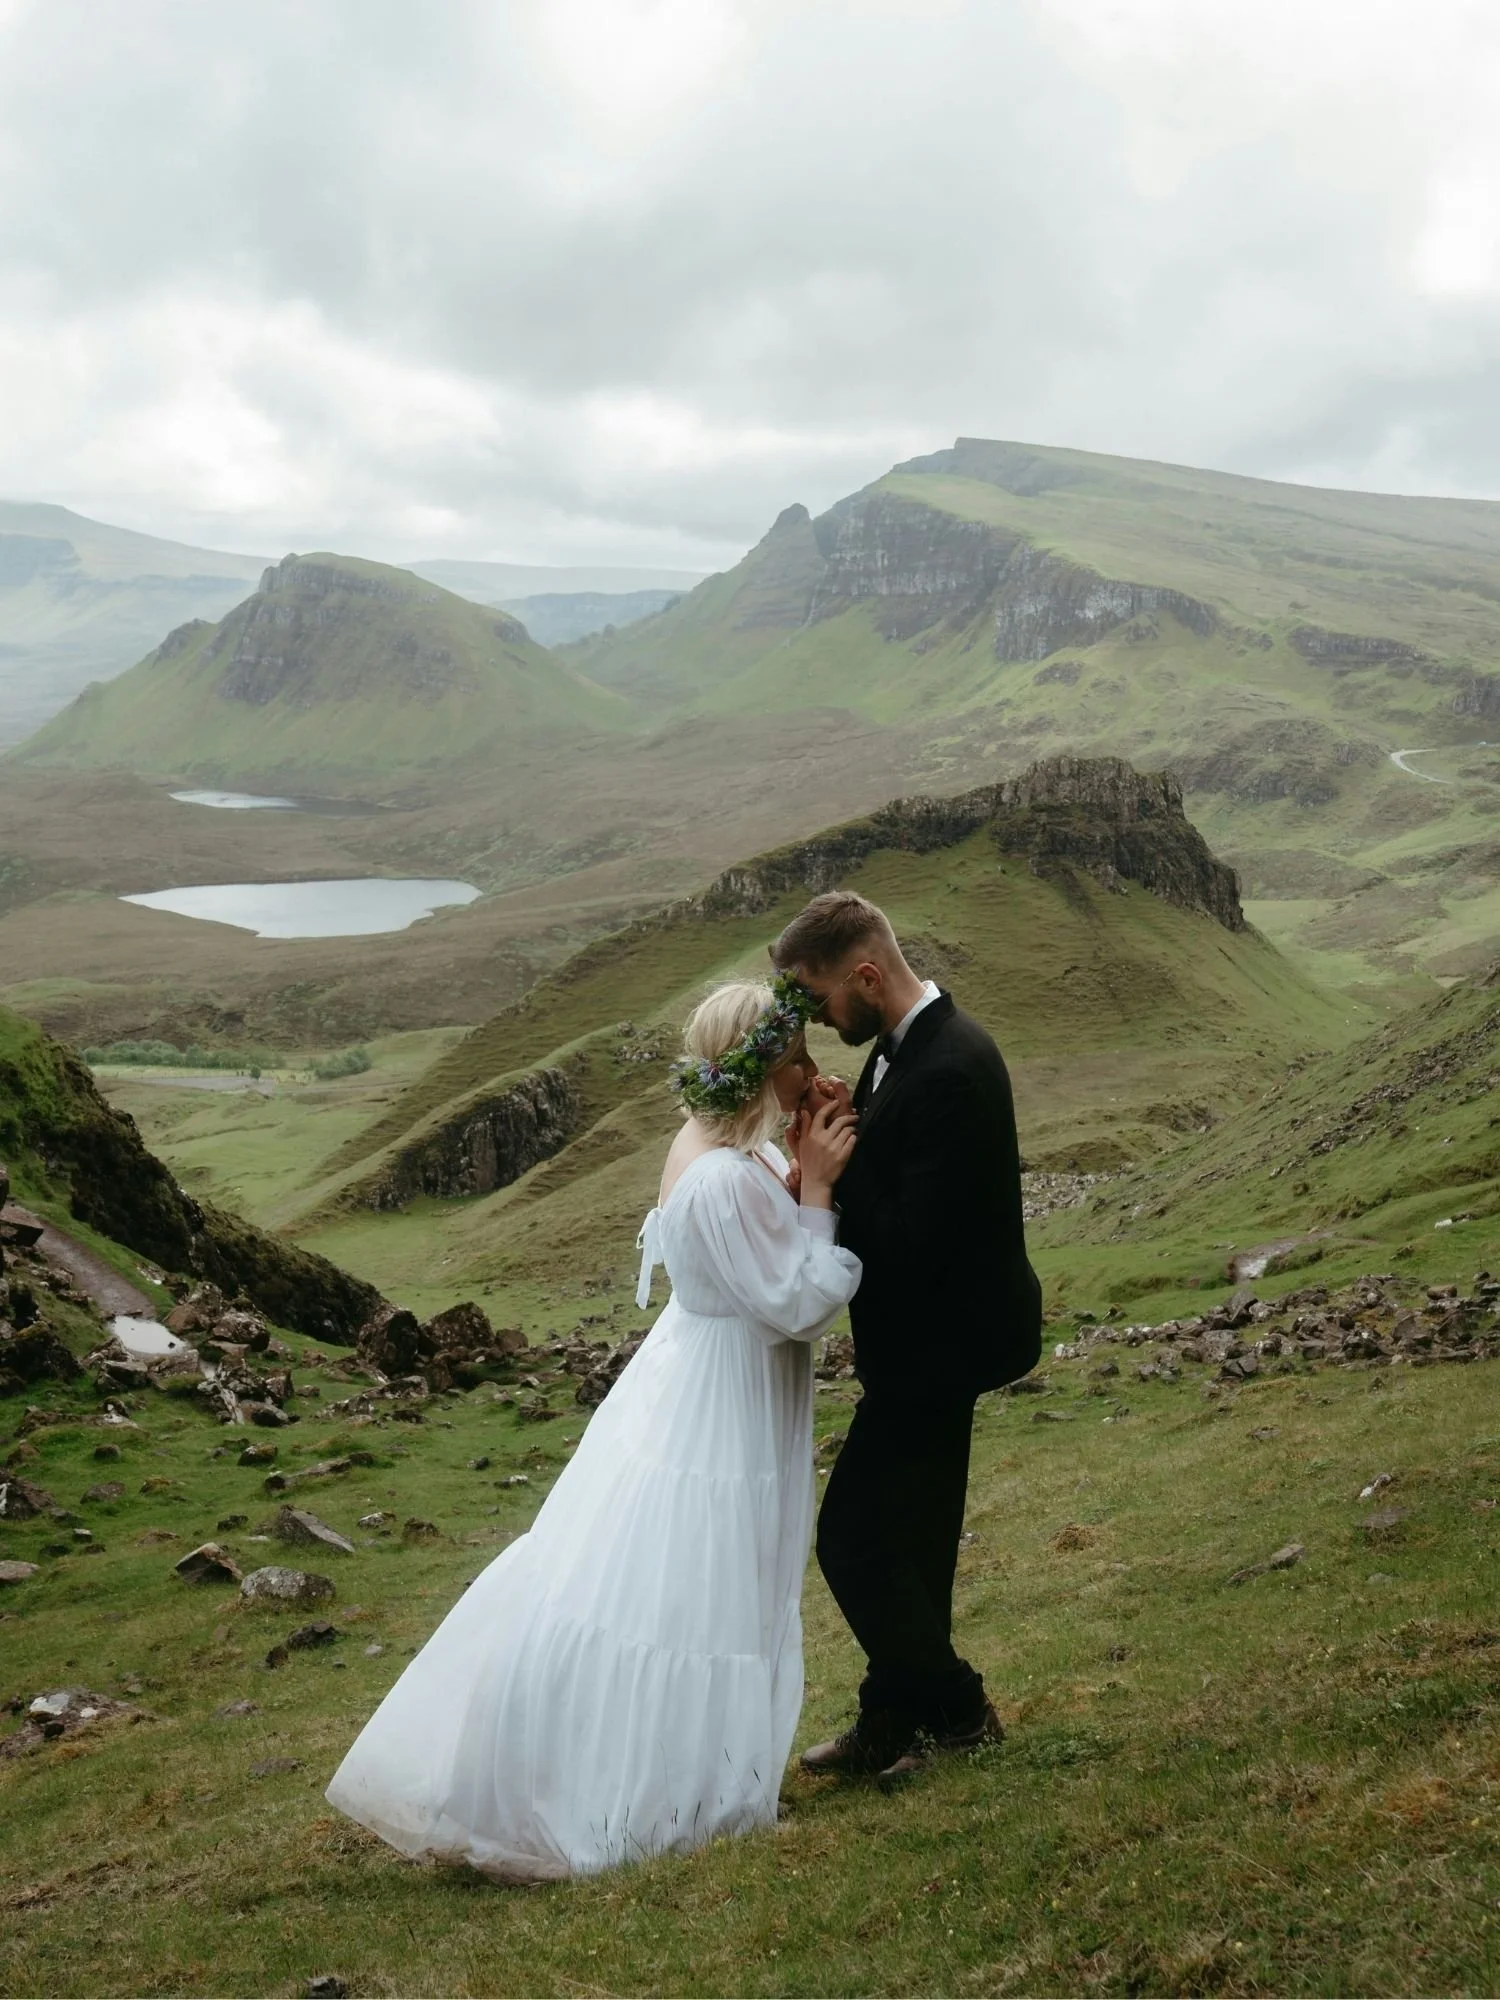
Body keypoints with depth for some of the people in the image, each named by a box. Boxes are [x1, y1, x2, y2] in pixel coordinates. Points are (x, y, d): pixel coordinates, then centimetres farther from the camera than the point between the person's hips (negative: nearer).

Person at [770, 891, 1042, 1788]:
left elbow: (910, 1244, -29)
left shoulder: (946, 1073, -28)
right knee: (913, 1535, 19)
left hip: (937, 1344, -10)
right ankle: (901, 1717, 33)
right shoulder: (912, 1043, 5)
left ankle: (958, 1709, 15)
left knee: (853, 1537, -3)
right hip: (935, 1335, 10)